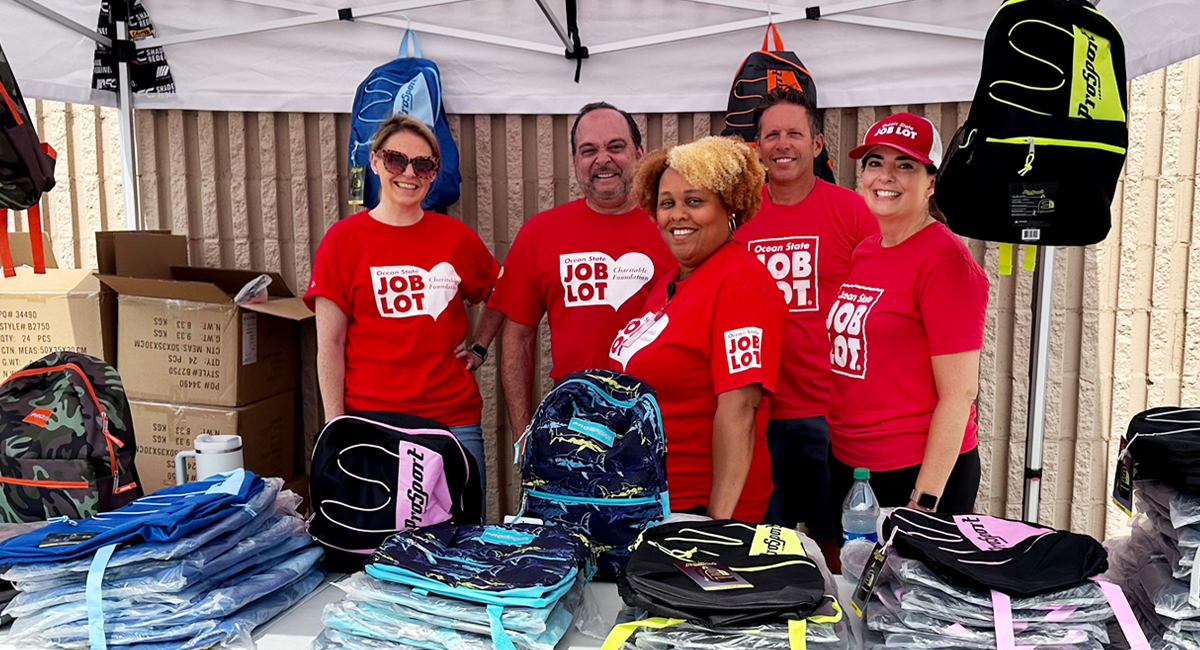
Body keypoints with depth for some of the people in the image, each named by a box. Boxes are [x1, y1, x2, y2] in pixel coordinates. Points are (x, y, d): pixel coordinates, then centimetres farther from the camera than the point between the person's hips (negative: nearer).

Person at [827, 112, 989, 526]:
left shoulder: (945, 261, -15)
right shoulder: (864, 253, 9)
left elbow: (960, 392, -17)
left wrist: (924, 499, -19)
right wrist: (841, 453, 12)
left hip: (918, 473, -7)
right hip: (847, 463, 8)